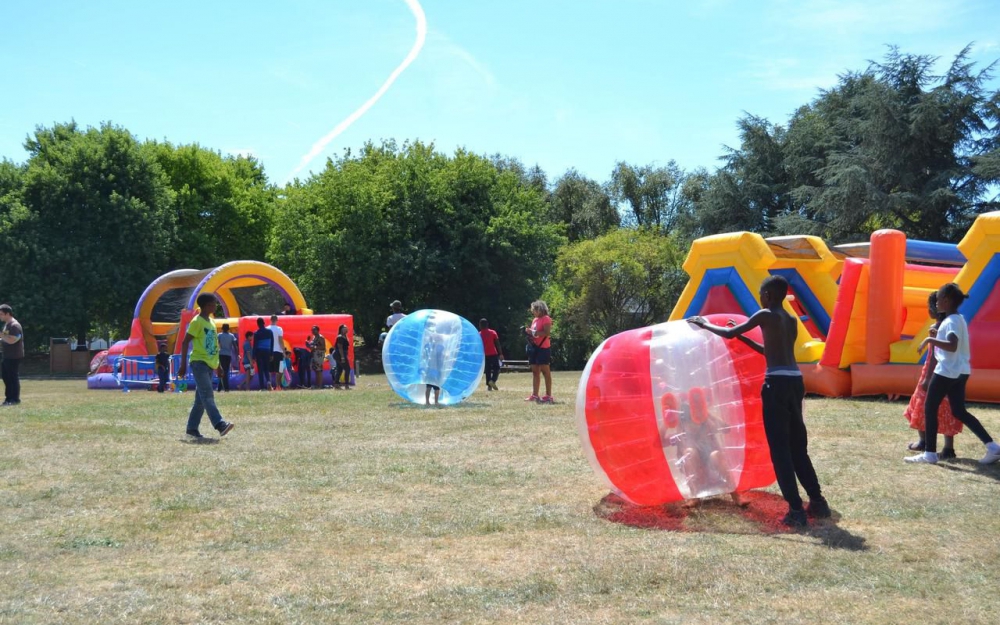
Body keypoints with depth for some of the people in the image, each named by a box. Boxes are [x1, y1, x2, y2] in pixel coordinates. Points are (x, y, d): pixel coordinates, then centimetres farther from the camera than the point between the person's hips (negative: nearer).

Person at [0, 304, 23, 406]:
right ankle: (9, 398, 20)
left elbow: (11, 340, -26)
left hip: (14, 357, -10)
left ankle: (15, 399, 2)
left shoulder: (14, 325, -17)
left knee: (13, 377, -4)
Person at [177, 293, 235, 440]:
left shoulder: (211, 322, 17)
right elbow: (185, 342, -10)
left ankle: (192, 429, 11)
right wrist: (183, 365, -14)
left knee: (201, 399, 7)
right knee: (207, 395, -17)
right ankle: (220, 424, -27)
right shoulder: (197, 322, -8)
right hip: (199, 362, -9)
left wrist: (218, 364, 22)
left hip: (209, 364, 9)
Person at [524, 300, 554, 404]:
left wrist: (534, 332, -21)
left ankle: (548, 396, -6)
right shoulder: (535, 320, 18)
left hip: (543, 348, -9)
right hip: (534, 347, 9)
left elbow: (547, 333, -19)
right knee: (535, 372, 9)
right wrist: (529, 332, 5)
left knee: (545, 371, -7)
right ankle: (534, 395, 12)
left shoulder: (546, 319, -8)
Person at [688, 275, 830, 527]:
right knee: (798, 447, 18)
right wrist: (745, 339, 34)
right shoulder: (792, 321, 18)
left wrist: (704, 324, 15)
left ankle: (796, 510, -5)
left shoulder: (765, 315, -3)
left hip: (777, 383, -7)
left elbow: (729, 334, -1)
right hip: (795, 382, 7)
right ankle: (818, 502, 21)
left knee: (780, 449, -2)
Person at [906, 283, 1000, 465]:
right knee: (959, 411, 13)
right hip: (960, 371, 10)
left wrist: (930, 340, -25)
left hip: (947, 371, -10)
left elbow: (952, 346, -31)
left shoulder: (951, 321, -16)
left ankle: (930, 454, 2)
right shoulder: (958, 319, 14)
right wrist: (938, 335, 18)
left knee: (930, 408, 0)